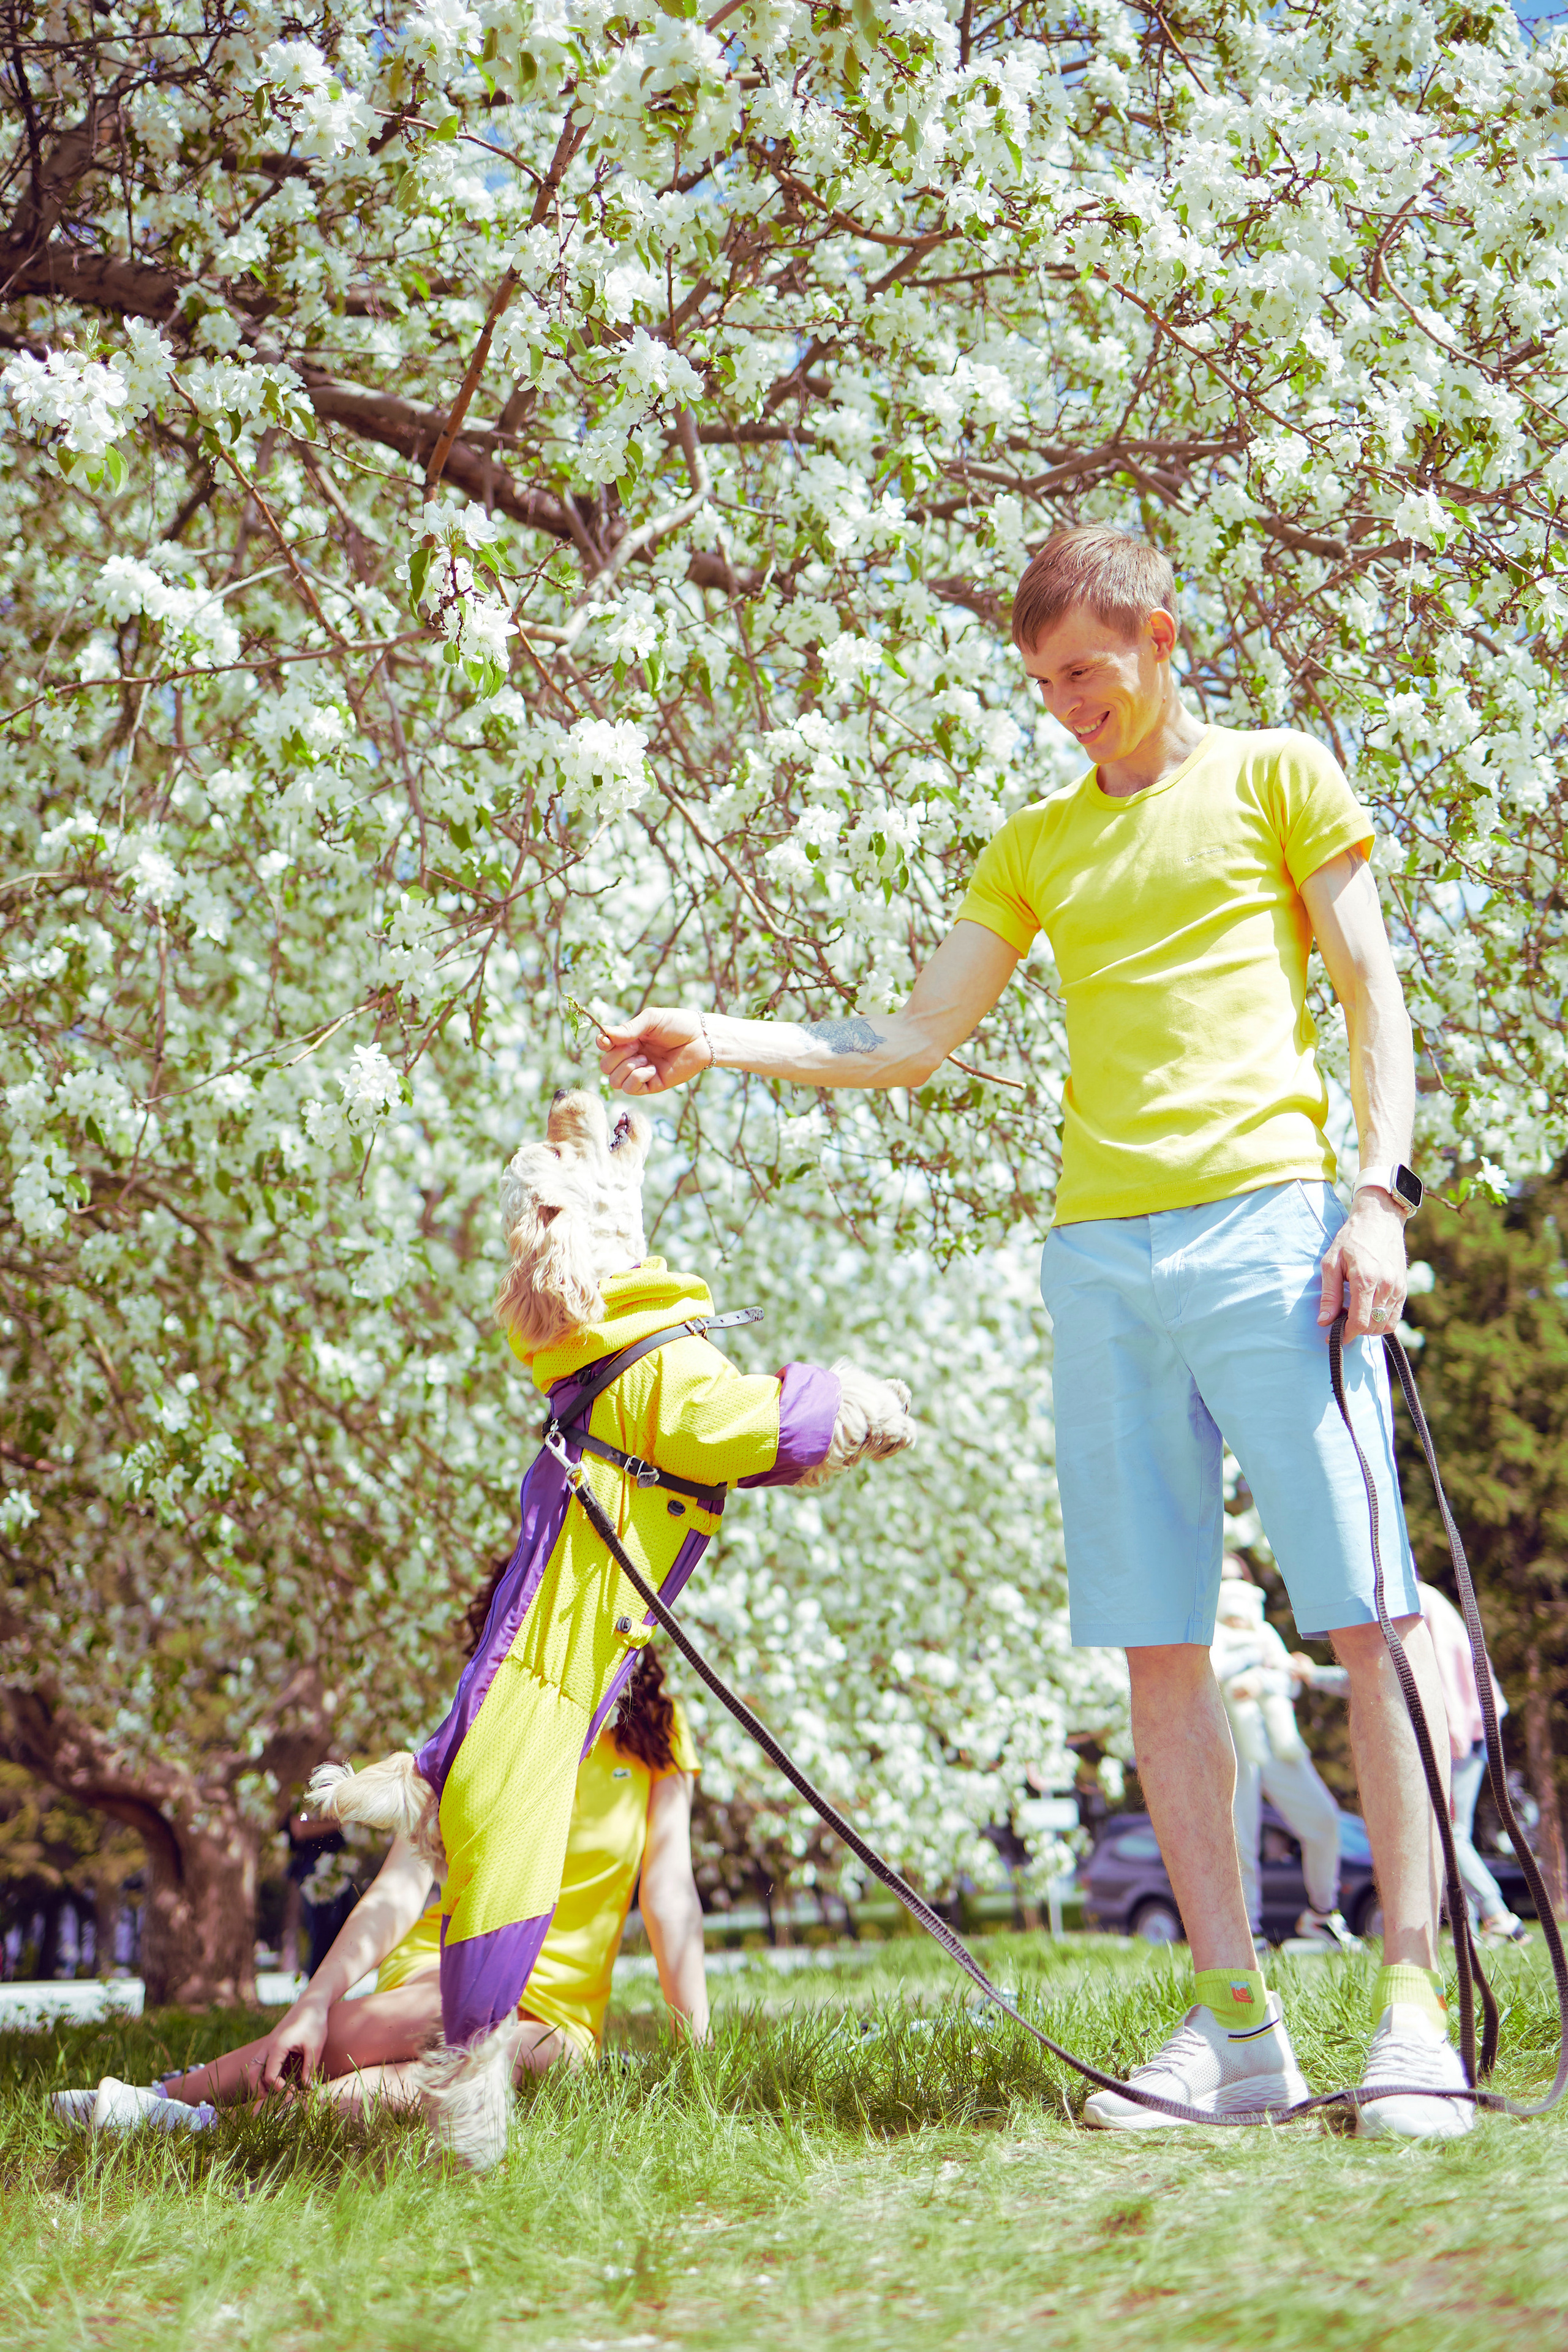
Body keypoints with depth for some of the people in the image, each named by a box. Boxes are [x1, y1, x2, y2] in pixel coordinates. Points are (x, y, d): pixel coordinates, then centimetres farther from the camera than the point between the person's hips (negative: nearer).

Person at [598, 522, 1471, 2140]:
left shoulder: (1277, 775, 11)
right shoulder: (1038, 844, 23)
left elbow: (1371, 988, 6)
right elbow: (914, 1043, 21)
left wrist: (1383, 1188, -7)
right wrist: (720, 1043, 9)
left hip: (1267, 1221, -4)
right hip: (1098, 1258, 5)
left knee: (1365, 1610, -10)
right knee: (1158, 1643, -1)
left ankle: (1414, 2004, -8)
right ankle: (1237, 2022, 3)